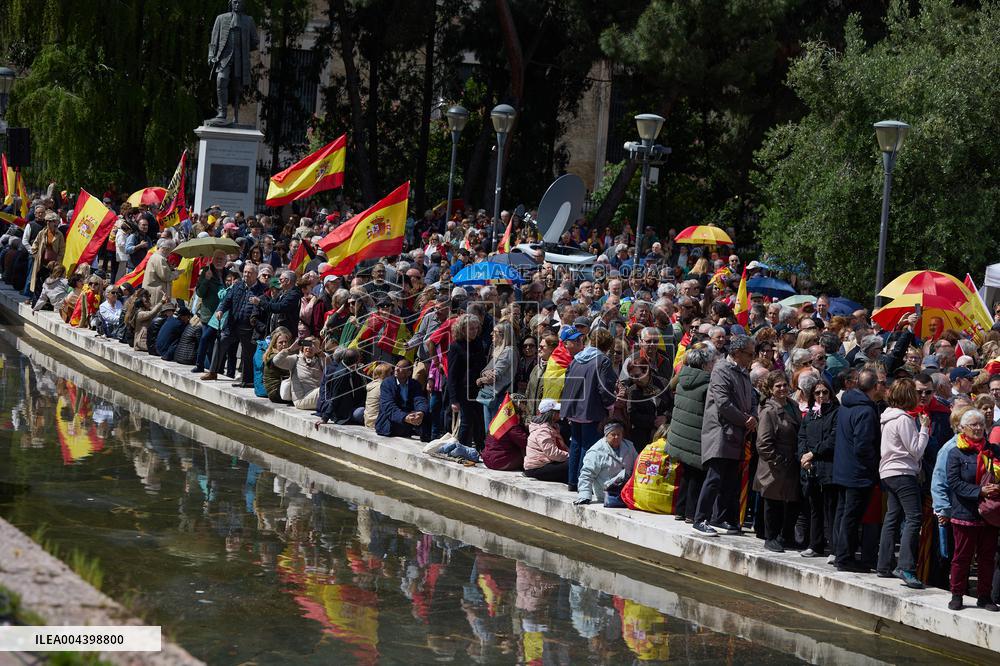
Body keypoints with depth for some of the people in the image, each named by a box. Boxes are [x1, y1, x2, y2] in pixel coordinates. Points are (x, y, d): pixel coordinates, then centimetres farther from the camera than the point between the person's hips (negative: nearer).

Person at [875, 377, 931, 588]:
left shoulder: (889, 417, 15)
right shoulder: (903, 419, -15)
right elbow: (916, 450, -15)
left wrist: (921, 427, 14)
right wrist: (924, 427, -5)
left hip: (889, 473, 10)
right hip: (903, 474, -10)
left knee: (892, 518, 12)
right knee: (913, 518, -13)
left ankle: (884, 566, 14)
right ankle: (906, 568, -22)